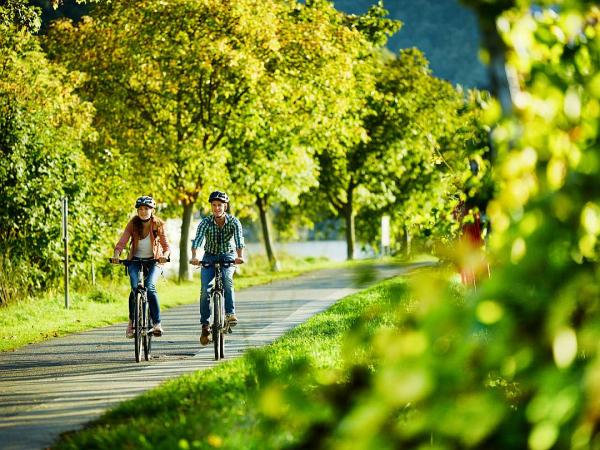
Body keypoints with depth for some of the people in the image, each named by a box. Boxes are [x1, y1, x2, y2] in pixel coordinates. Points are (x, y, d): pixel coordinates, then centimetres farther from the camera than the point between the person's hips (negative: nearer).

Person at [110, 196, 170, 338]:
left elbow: (166, 245, -14)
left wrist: (165, 256, -37)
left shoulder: (158, 224, -9)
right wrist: (116, 255, -35)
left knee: (150, 288, -25)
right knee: (135, 288, -21)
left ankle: (157, 323, -21)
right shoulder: (133, 224, -8)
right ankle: (132, 321, -3)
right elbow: (122, 242, -16)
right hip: (135, 261, 1)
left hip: (153, 262, -1)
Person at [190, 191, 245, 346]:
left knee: (227, 278, -32)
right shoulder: (205, 222, -14)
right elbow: (197, 240, -28)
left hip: (228, 256, -1)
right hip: (209, 257, 1)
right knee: (205, 289, -14)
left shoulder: (234, 222, -15)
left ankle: (230, 313, -27)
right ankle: (205, 325, -5)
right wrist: (194, 257, -47)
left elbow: (239, 241, -29)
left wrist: (240, 256, -49)